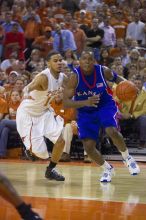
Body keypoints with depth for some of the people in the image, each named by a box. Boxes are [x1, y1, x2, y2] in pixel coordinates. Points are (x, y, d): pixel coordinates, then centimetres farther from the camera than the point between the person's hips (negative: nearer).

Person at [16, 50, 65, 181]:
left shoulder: (63, 78, -5)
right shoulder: (44, 77, -28)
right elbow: (28, 88, -44)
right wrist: (26, 94, -64)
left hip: (44, 112, 7)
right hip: (28, 112, -7)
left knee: (60, 140, -6)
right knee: (39, 150, -13)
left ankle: (50, 170, 14)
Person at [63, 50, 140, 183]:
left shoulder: (103, 71, -18)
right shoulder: (75, 77, -23)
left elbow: (116, 78, 7)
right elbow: (65, 103, -25)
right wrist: (85, 102, -40)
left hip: (106, 106, -1)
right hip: (85, 112, 1)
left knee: (112, 131, -27)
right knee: (88, 146, -7)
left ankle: (127, 158, 1)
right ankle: (107, 169, 20)